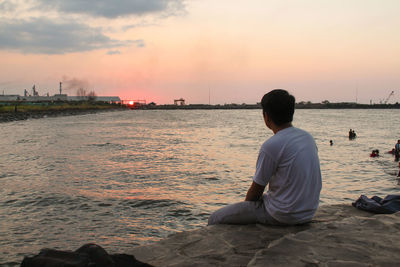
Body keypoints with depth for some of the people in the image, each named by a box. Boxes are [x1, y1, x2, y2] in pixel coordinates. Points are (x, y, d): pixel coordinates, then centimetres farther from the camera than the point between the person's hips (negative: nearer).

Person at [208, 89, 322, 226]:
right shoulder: (308, 137, 4)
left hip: (283, 216, -8)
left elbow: (256, 190, -10)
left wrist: (245, 207, 11)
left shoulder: (272, 145, -20)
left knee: (216, 218, 1)